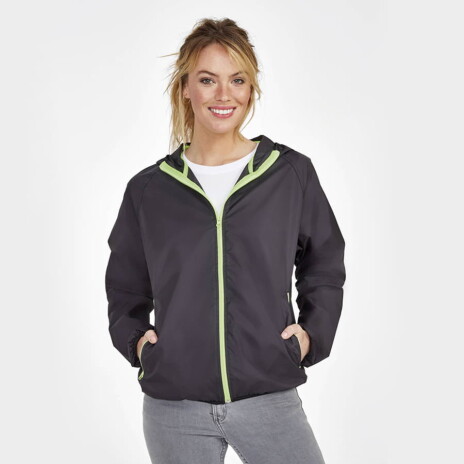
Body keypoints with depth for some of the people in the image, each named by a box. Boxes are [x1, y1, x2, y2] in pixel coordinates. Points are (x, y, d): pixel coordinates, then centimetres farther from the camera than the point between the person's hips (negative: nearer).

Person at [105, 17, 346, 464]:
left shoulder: (292, 174, 1)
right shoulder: (148, 189, 3)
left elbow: (325, 269, 12)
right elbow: (125, 288, 15)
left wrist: (312, 334, -1)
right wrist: (135, 339, 0)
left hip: (270, 398, 0)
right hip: (173, 406, 1)